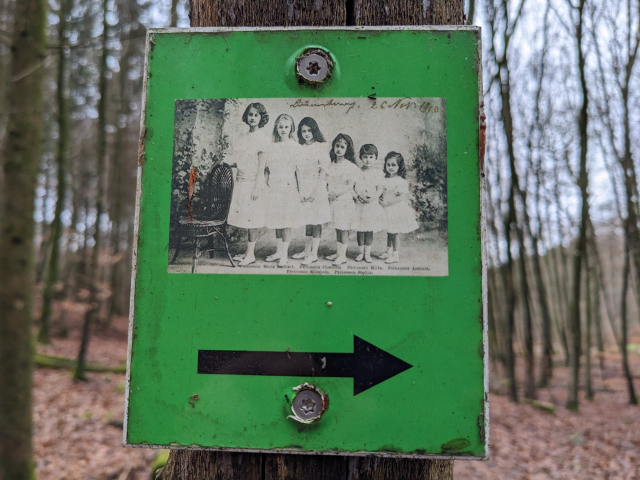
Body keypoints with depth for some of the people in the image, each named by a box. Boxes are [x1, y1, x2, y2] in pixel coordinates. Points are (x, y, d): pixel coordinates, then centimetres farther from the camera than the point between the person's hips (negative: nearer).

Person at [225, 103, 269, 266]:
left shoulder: (262, 138, -7)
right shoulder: (244, 137, 14)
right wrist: (231, 164, 2)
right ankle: (248, 251, 17)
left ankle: (251, 254, 3)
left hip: (252, 182, -7)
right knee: (245, 216, 9)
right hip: (241, 180, 7)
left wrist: (257, 187, -15)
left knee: (251, 217, -4)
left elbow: (261, 164, -11)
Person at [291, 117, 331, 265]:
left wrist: (315, 192, -16)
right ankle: (306, 250, 22)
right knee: (307, 221, 12)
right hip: (303, 188, 5)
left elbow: (323, 172, -10)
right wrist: (299, 190, 3)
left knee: (316, 221, -2)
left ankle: (314, 254, 4)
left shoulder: (319, 148, -6)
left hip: (316, 187, -5)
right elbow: (298, 171, 12)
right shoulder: (300, 148, 10)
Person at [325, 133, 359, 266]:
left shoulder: (350, 166, -7)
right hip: (333, 200, 6)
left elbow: (350, 185, -12)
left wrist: (336, 193, -17)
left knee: (343, 228, -2)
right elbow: (326, 181, 15)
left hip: (344, 200, -6)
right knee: (337, 227, 12)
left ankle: (342, 255, 4)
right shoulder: (331, 165, 10)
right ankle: (338, 252, 22)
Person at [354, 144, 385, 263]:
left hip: (372, 204, 0)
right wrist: (356, 195, -14)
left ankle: (367, 253, 15)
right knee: (360, 230, 6)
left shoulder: (378, 173, 1)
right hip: (359, 204, 1)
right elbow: (352, 187, 4)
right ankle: (361, 252, 19)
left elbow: (380, 189, -1)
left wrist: (373, 197, -18)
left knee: (369, 230, 5)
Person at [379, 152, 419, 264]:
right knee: (389, 233, 16)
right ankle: (389, 252, 28)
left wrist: (388, 202, -20)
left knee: (394, 234, -1)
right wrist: (380, 200, -6)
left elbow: (402, 197, -19)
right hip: (387, 210, 6)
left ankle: (395, 255, 10)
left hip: (397, 209, -6)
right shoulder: (384, 180, 6)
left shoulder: (401, 181, -14)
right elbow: (381, 192, 15)